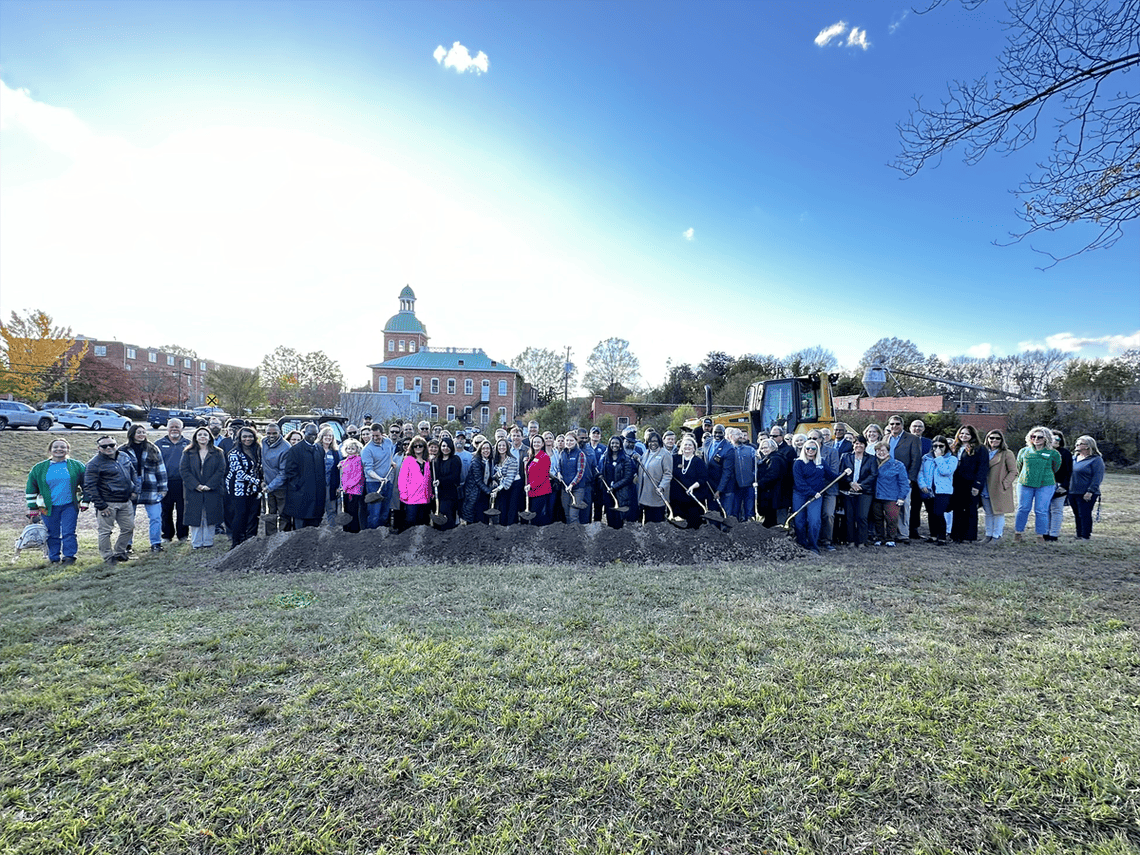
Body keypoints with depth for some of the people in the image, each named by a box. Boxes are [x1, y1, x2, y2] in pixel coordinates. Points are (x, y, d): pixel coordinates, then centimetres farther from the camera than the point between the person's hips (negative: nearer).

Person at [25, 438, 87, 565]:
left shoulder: (77, 466, 4)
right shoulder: (39, 468, 7)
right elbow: (31, 489, 13)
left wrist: (84, 502, 4)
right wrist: (32, 509, 9)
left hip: (70, 506, -1)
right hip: (48, 507, 1)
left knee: (69, 533, -4)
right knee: (52, 534, 6)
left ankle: (69, 556, 2)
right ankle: (54, 558, 16)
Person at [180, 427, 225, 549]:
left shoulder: (218, 453, 6)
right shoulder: (188, 453, 7)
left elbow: (221, 470, -2)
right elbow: (185, 471, 0)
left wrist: (209, 485, -12)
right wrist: (196, 485, -12)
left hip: (212, 490, 0)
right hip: (193, 491, 0)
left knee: (210, 516, 3)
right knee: (195, 517, 3)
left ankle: (208, 542, 12)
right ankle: (196, 543, 13)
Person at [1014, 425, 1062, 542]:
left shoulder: (1053, 453, 2)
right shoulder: (1024, 451, 7)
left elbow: (1056, 469, 14)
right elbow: (1018, 467, 20)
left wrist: (1045, 478, 17)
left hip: (1045, 485, -1)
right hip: (1025, 484, 1)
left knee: (1041, 511, 0)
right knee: (1023, 509, 3)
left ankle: (1040, 536, 9)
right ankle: (1017, 533, 11)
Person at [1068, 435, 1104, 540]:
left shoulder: (1096, 460, -6)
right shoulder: (1073, 458, 15)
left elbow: (1097, 477, -12)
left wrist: (1090, 491, -19)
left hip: (1086, 495, -7)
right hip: (1072, 492, 7)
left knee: (1085, 515, -3)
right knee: (1077, 515, 12)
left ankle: (1086, 536, 5)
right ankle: (1079, 535, 20)